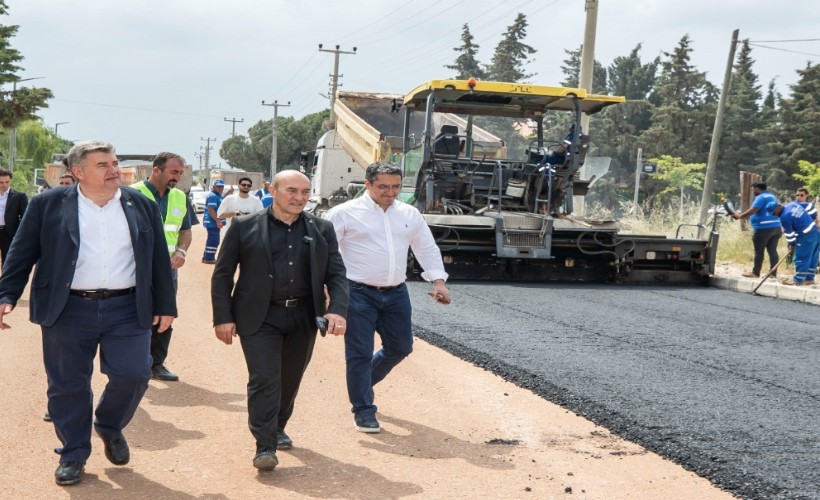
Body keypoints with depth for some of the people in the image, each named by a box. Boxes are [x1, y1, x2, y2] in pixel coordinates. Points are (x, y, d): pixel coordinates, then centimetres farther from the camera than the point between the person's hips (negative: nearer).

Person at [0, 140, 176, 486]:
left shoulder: (142, 207, 6)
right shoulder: (48, 205, 0)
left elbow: (159, 260, 10)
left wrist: (165, 306, 8)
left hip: (127, 309, 1)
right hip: (67, 310, -1)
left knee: (133, 374, -6)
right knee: (68, 384, 6)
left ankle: (110, 426, 25)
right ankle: (73, 454, 23)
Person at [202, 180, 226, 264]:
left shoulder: (218, 196, 16)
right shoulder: (213, 196, -17)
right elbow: (211, 210, -25)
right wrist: (218, 221, -29)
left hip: (214, 222, 11)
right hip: (213, 222, -11)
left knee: (211, 240, 16)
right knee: (214, 240, -9)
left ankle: (206, 257, 23)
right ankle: (209, 258, -6)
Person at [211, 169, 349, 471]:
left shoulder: (322, 229, 5)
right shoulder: (245, 227, -3)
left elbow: (336, 274, 5)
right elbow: (222, 274, 1)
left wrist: (338, 309, -11)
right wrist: (223, 317, -5)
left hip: (304, 317, 4)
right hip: (260, 317, -3)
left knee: (290, 378, 15)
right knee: (264, 378, -9)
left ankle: (277, 428, 37)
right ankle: (265, 446, -2)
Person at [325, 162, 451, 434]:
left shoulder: (410, 215, 9)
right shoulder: (345, 213, -5)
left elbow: (427, 249, 16)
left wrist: (438, 281, 5)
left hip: (396, 293, 5)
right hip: (358, 293, -5)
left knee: (400, 347, 14)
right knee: (360, 353, -1)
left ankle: (361, 381, 39)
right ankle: (363, 411, 13)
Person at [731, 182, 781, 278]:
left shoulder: (761, 197, -9)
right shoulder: (772, 197, 21)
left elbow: (753, 210, -19)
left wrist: (739, 216, -11)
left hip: (763, 228, -9)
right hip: (776, 227, 9)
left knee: (759, 251, -2)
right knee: (772, 251, 6)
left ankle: (755, 273, 2)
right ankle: (773, 273, 5)